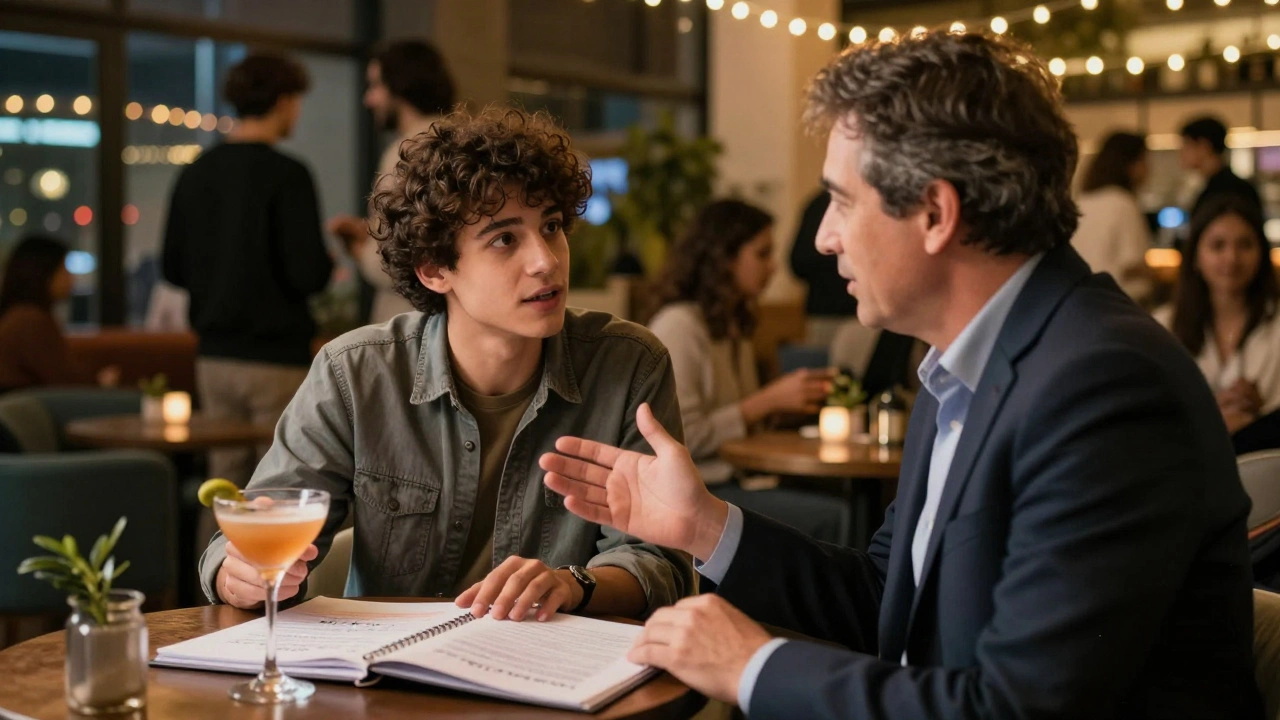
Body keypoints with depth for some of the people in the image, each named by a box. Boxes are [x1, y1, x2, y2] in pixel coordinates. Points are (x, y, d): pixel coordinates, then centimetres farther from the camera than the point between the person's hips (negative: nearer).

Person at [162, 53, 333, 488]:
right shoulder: (285, 175, -12)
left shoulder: (195, 174, 6)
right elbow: (309, 274, -17)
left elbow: (174, 270, 11)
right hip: (275, 359, -6)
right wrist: (328, 262, 4)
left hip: (214, 356, 6)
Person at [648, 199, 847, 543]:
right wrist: (770, 400, -14)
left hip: (726, 483, 8)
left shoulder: (731, 326, 17)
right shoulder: (678, 326, -10)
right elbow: (683, 437, -17)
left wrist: (789, 398, 1)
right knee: (832, 519, -23)